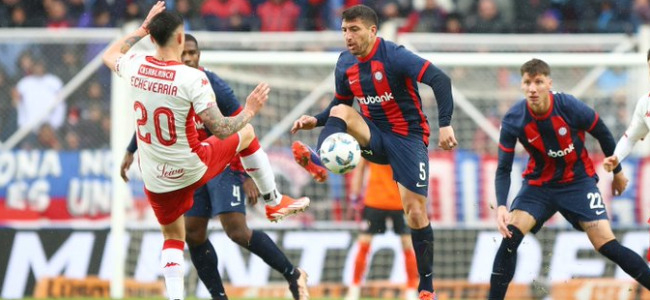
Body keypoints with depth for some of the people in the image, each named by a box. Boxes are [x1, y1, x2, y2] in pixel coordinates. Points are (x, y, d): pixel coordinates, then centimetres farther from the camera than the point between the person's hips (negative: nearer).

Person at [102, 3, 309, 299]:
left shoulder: (136, 67, -10)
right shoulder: (192, 78, -24)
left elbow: (109, 55, 16)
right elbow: (221, 130, -24)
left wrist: (143, 28, 21)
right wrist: (250, 111, -8)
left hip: (156, 180, 3)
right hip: (193, 169, -3)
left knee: (172, 237, 23)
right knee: (247, 133, 22)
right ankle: (274, 202, 34)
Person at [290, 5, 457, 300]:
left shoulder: (394, 56, -20)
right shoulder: (345, 64, 0)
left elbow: (440, 80, -28)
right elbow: (340, 104, 15)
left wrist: (445, 124, -38)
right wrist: (316, 120, -5)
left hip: (408, 138, -5)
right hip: (374, 135, 5)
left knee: (416, 212, -10)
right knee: (340, 112, -22)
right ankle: (318, 163, -48)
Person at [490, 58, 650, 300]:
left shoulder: (570, 107, -22)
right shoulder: (513, 120, -18)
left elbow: (603, 135, -3)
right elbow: (503, 169, -13)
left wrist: (617, 171, 10)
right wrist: (501, 206, -28)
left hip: (578, 182, -1)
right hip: (539, 184, 2)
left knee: (606, 245, -12)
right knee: (510, 236, -19)